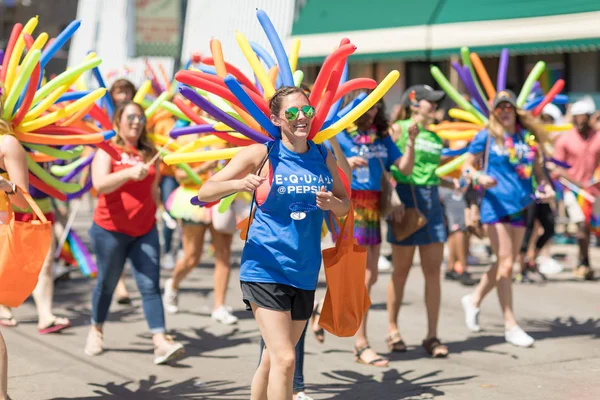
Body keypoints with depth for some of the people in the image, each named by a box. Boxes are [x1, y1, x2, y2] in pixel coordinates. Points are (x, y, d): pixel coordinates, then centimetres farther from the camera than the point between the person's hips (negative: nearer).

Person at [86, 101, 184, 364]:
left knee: (150, 285, -7)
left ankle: (161, 343, -14)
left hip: (144, 231, 3)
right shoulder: (107, 151, -6)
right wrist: (129, 173, -36)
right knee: (107, 283, 11)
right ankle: (96, 331, 34)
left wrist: (154, 215, 20)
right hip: (110, 230, -3)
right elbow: (100, 185, -23)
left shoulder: (148, 153, 8)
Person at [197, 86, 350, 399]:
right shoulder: (262, 153, -7)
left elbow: (345, 204, 17)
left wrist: (332, 204, -7)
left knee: (273, 359, 15)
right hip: (265, 268, -5)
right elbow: (205, 192, -7)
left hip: (305, 271, 5)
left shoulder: (324, 157, 5)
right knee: (285, 360, -13)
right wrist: (240, 183, -26)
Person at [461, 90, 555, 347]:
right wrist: (479, 177, -17)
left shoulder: (527, 136, 8)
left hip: (519, 206, 5)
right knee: (506, 263, -7)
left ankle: (474, 300, 34)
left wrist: (546, 187, -2)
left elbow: (537, 169, 16)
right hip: (495, 204, -5)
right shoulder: (487, 136, -1)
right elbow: (466, 166, 3)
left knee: (505, 263, 12)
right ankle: (510, 326, -1)